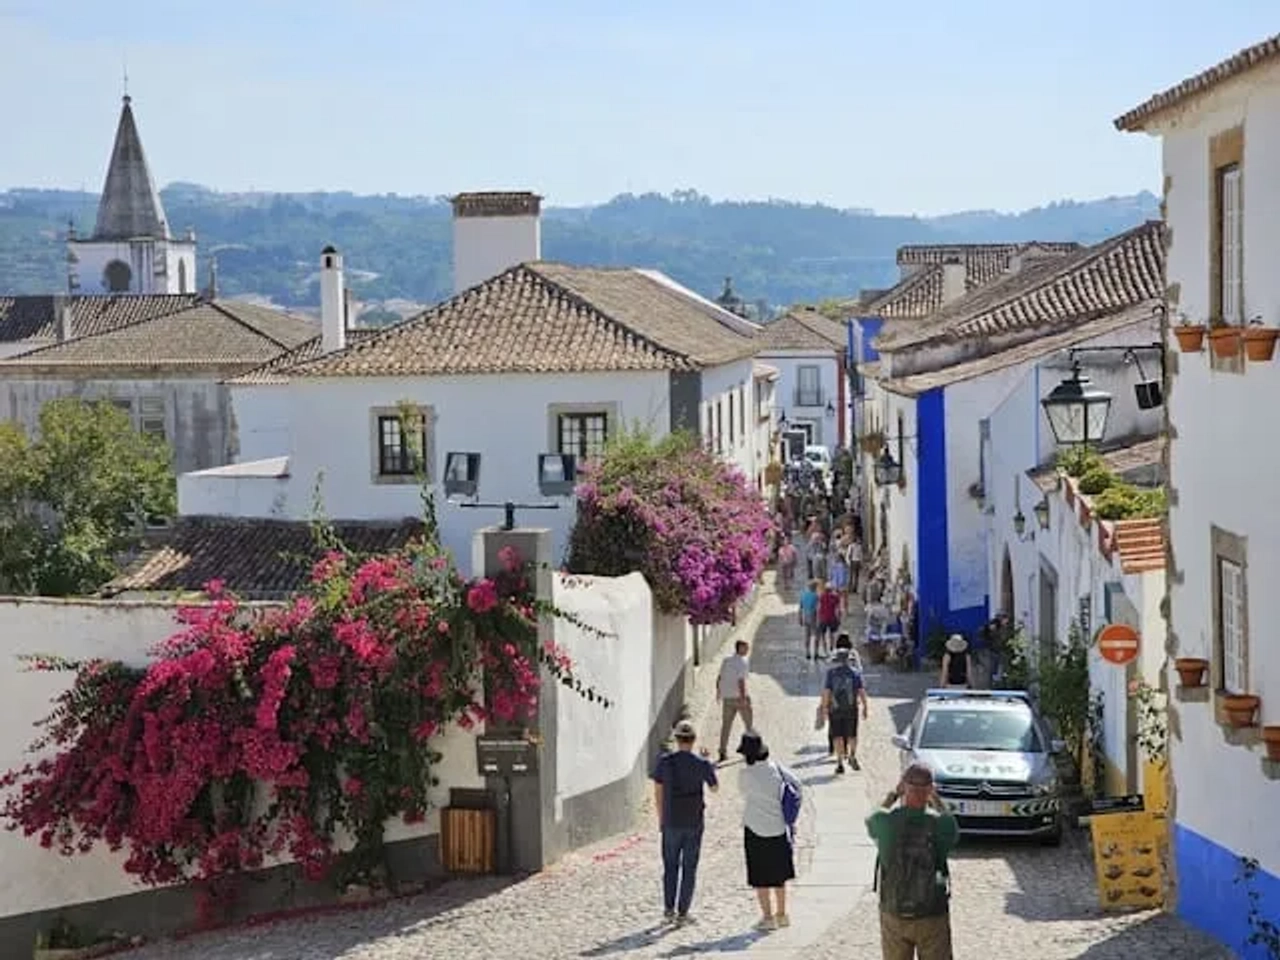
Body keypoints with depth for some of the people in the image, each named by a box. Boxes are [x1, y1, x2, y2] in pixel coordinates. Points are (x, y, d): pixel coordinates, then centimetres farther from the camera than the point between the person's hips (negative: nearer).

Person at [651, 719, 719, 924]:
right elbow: (714, 788, 7)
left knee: (670, 865, 15)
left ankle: (669, 908, 13)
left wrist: (661, 818, 11)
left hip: (671, 822, 1)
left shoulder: (664, 761, -6)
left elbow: (658, 793, -1)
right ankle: (682, 912, 6)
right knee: (689, 868, 6)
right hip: (694, 822, -1)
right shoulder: (701, 763, -9)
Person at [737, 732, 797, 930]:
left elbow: (744, 792, 1)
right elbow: (794, 782, -1)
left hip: (756, 830, -5)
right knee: (779, 875, 17)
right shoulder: (775, 768, -4)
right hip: (778, 828, 5)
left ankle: (768, 917, 4)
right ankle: (781, 914, 25)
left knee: (760, 877, 4)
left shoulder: (745, 773, -14)